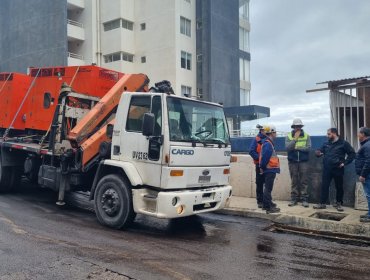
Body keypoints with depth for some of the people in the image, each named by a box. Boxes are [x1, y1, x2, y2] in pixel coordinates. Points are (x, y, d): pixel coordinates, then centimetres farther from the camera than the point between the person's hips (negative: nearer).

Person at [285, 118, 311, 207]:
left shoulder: (306, 136, 2)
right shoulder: (289, 136, 3)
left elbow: (308, 148, -9)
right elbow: (287, 147, -11)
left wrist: (296, 148, -12)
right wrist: (295, 139, -15)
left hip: (303, 161, 0)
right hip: (292, 161, 1)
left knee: (304, 181, -1)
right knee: (294, 181, 6)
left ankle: (304, 199, 4)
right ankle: (294, 198, 12)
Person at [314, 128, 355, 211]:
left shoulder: (343, 143, -3)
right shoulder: (326, 144, 10)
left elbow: (352, 154, -2)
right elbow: (321, 150, 20)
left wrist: (344, 163, -10)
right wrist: (318, 153, -5)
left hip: (338, 169, -3)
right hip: (326, 169, 3)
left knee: (339, 187, 8)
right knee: (324, 186, 1)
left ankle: (339, 203, 21)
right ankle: (322, 203, 6)